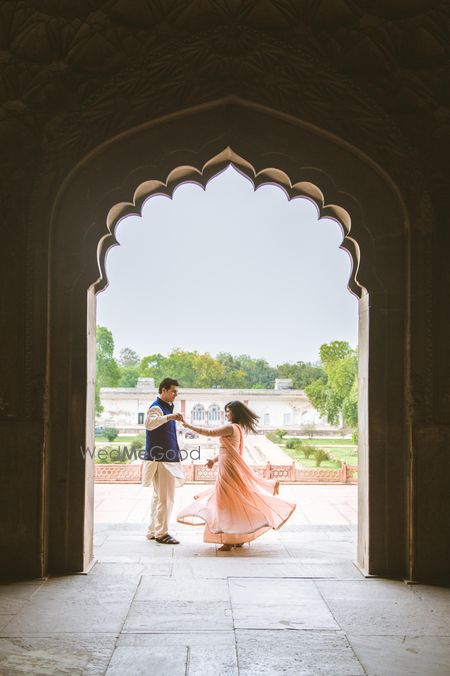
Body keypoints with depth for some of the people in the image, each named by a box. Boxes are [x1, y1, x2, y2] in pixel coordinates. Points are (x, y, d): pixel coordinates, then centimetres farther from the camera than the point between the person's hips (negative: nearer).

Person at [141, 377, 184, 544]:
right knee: (165, 497, -7)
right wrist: (168, 417, -45)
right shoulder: (156, 407, -11)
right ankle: (161, 533, -1)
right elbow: (149, 423, -35)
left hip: (167, 458, 10)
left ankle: (153, 531, 22)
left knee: (159, 496, 14)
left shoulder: (167, 407, 19)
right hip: (161, 459, -10)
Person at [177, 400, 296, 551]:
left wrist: (188, 425, -13)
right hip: (229, 468, 10)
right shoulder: (238, 428, 15)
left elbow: (209, 432, -19)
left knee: (227, 504, -5)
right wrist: (214, 460, 10)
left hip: (229, 470, -10)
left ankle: (229, 541, -1)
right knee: (234, 504, 15)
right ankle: (239, 538, 22)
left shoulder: (231, 427, -16)